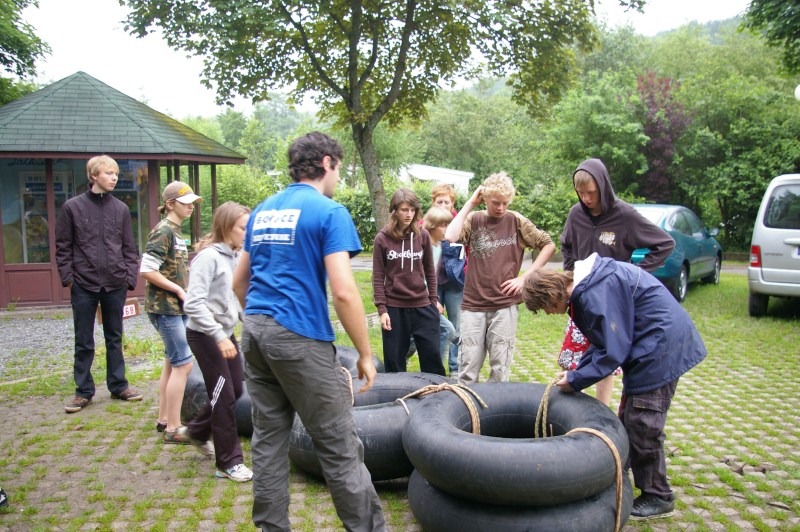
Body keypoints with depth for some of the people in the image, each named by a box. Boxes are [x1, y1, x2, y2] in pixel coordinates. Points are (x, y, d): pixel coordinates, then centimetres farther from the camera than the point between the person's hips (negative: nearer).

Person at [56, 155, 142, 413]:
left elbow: (129, 248, 7)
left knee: (114, 338, 12)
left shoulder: (121, 209, 5)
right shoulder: (72, 207, -1)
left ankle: (118, 385, 23)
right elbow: (63, 247, 1)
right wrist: (67, 277, -7)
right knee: (83, 341, 7)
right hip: (84, 285, -2)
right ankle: (83, 391, 18)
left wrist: (130, 278, -1)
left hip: (115, 285, 2)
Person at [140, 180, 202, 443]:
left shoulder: (175, 231, 13)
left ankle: (163, 420, 26)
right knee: (183, 364, -8)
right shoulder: (163, 231, -15)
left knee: (172, 362, 15)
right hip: (165, 306, -10)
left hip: (176, 306, 10)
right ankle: (173, 429, 0)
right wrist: (178, 290, -16)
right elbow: (147, 271, -21)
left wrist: (183, 291, 7)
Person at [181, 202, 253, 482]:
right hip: (204, 335, -8)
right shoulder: (209, 257, -20)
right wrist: (219, 336, -26)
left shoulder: (236, 256, 3)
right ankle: (229, 462, 13)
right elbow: (193, 304, -25)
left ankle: (197, 430, 39)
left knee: (235, 390, 15)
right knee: (224, 396, -1)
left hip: (225, 333, 8)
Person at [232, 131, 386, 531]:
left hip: (254, 333, 8)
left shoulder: (262, 210, 15)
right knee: (339, 447, 1)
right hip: (300, 338, -7)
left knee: (268, 438, 13)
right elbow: (344, 292, -16)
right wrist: (365, 355, -8)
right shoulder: (329, 212, -7)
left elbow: (239, 282, 20)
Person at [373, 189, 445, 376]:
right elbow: (378, 277, -3)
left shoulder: (423, 236, 2)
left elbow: (430, 270, 10)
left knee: (432, 355, 6)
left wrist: (434, 299, 7)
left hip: (422, 306, 2)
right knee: (394, 360, 7)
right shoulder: (382, 239, -4)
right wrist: (382, 309, -7)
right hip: (394, 307, -1)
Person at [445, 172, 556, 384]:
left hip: (505, 305, 0)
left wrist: (525, 277, 0)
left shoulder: (516, 221, 3)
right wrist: (470, 204, -7)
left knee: (500, 369, 5)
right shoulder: (474, 219, 4)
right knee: (468, 368, 2)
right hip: (473, 305, 1)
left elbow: (548, 245, 8)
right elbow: (450, 236, -15)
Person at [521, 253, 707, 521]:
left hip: (661, 345, -10)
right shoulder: (584, 285, 6)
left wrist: (576, 380, -13)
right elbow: (603, 340, 11)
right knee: (628, 417, 17)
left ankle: (657, 498, 12)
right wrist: (577, 371, 3)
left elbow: (613, 351, -23)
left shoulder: (597, 295, -26)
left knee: (641, 423, -3)